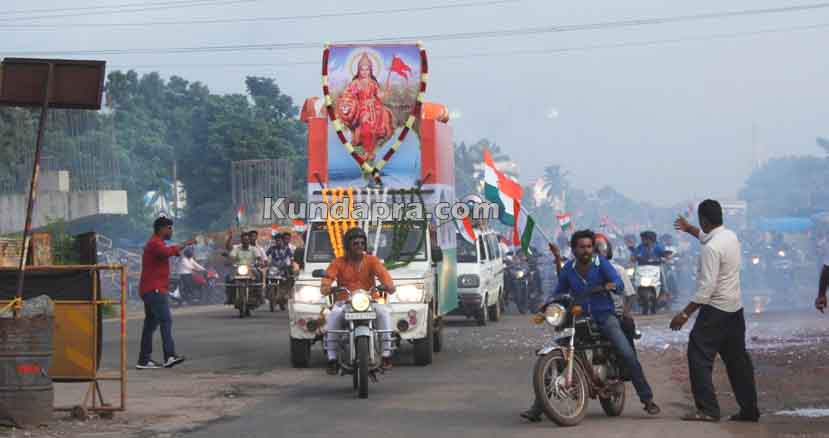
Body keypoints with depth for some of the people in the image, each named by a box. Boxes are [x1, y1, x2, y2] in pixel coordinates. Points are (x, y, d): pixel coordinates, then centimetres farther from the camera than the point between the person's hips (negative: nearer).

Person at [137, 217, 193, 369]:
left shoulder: (155, 244, 23)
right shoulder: (155, 244, -12)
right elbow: (167, 252, -32)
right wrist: (183, 245, -21)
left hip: (150, 290, 11)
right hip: (155, 290, -11)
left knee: (150, 324, 10)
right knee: (166, 320, -18)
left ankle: (144, 360, 10)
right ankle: (169, 357, -27)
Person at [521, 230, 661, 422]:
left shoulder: (601, 263, -4)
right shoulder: (568, 269, 6)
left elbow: (620, 285, -14)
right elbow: (559, 292, 14)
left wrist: (612, 285, -38)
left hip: (604, 316, -2)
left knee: (628, 355, -17)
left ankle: (647, 399, -4)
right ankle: (537, 408, -6)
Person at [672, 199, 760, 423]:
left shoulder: (710, 249, -20)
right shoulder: (731, 236, 7)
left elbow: (707, 287, -24)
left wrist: (685, 314, -21)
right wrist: (689, 229, 46)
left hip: (716, 311, -9)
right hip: (735, 309, 9)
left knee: (700, 356, -6)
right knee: (737, 359, 14)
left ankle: (708, 409, -10)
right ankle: (749, 409, 18)